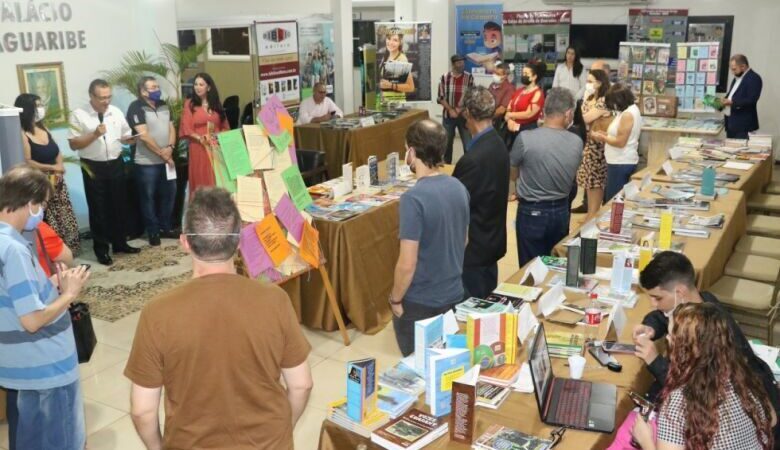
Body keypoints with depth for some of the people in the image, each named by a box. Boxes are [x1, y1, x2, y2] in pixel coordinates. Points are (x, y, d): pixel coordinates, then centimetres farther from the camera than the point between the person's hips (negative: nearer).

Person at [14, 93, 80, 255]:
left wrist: (59, 168, -4)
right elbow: (27, 162, -20)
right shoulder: (22, 134, -14)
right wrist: (52, 168, -15)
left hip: (57, 182, 8)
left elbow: (58, 152, 14)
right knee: (48, 225, -8)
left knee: (64, 220, 12)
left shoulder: (43, 129, 11)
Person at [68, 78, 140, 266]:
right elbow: (74, 144, -11)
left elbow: (125, 137, 11)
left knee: (119, 206, 14)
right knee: (98, 209, 5)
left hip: (116, 165, 4)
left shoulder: (116, 112, 4)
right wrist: (94, 134, -23)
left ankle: (120, 243, 30)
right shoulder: (79, 115, -9)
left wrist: (134, 138, -12)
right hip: (93, 168, -4)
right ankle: (101, 249, 17)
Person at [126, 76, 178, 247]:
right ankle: (153, 232, 13)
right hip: (146, 162, -6)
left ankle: (166, 227, 26)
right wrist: (163, 154, -14)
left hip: (166, 159, 7)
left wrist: (170, 147, -10)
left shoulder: (164, 106, 10)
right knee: (148, 197, 4)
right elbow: (144, 136, -17)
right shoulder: (136, 108, -11)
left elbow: (171, 128, 10)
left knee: (168, 194, 13)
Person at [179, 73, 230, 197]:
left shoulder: (216, 104, 14)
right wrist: (200, 138, -17)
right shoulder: (190, 104, 5)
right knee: (201, 181, -2)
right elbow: (186, 129, -2)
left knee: (219, 181, 0)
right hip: (199, 148, -3)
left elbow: (225, 126, 15)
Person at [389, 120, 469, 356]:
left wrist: (395, 299, -8)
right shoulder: (459, 188, -2)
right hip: (455, 295, 7)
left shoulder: (414, 198, -25)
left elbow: (407, 264, -24)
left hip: (420, 303, -6)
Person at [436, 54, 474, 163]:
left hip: (464, 115, 0)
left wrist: (460, 109, -13)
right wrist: (450, 110, -12)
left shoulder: (469, 77, -3)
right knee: (447, 143, 11)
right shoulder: (445, 77, -3)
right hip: (448, 115, 1)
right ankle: (447, 166, 26)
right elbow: (440, 98, -3)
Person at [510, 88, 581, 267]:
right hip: (561, 211, 4)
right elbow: (569, 178, 6)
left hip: (532, 212, -4)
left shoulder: (525, 138, -18)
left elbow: (512, 175, -3)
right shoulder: (577, 142, -8)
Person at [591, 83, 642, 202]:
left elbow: (620, 142, -20)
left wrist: (601, 137, -9)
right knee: (616, 197, 16)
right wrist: (605, 134, 6)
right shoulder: (630, 110, 12)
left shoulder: (628, 114, -19)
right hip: (623, 161, 10)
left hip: (621, 163, -10)